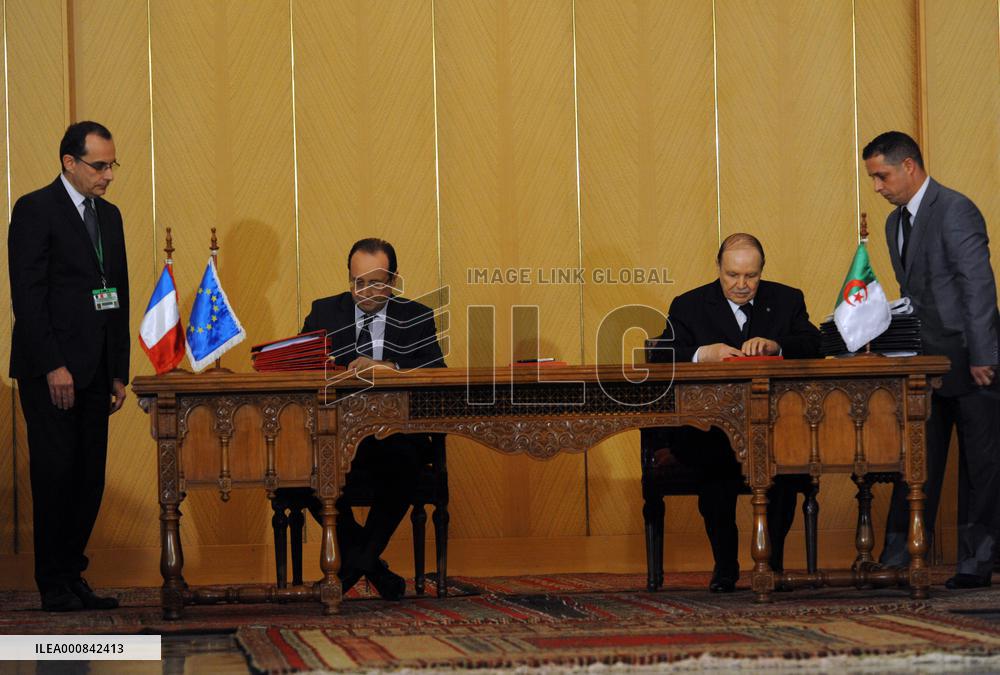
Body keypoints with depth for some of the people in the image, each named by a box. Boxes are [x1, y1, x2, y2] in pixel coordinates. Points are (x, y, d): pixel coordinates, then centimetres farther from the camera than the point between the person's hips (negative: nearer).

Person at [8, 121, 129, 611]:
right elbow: (27, 296, -12)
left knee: (89, 480, 5)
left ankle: (72, 578, 12)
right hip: (51, 371, -7)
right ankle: (55, 588, 4)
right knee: (56, 475, -3)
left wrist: (119, 371, 13)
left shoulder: (108, 216, 16)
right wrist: (53, 367, -17)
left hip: (94, 371, 7)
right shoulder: (35, 210, -6)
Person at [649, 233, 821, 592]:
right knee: (720, 457, -35)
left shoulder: (787, 300, 15)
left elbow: (814, 346, 0)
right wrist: (702, 354, -23)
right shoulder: (689, 306, 11)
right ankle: (724, 563, -17)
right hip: (708, 427, -1)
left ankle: (773, 562, -16)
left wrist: (776, 346, -21)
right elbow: (660, 359, -3)